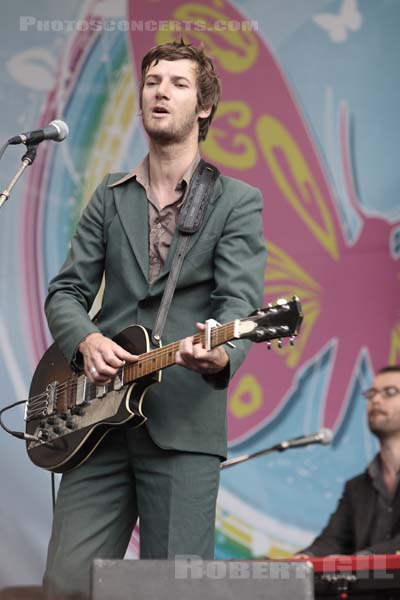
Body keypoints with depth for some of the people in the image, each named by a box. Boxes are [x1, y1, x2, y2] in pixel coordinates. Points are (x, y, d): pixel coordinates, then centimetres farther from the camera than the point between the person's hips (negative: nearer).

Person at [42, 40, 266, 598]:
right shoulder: (109, 197, 17)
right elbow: (65, 291, 13)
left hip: (184, 423, -3)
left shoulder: (237, 201, 4)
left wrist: (220, 356, -30)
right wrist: (86, 340, -9)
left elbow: (240, 302, -8)